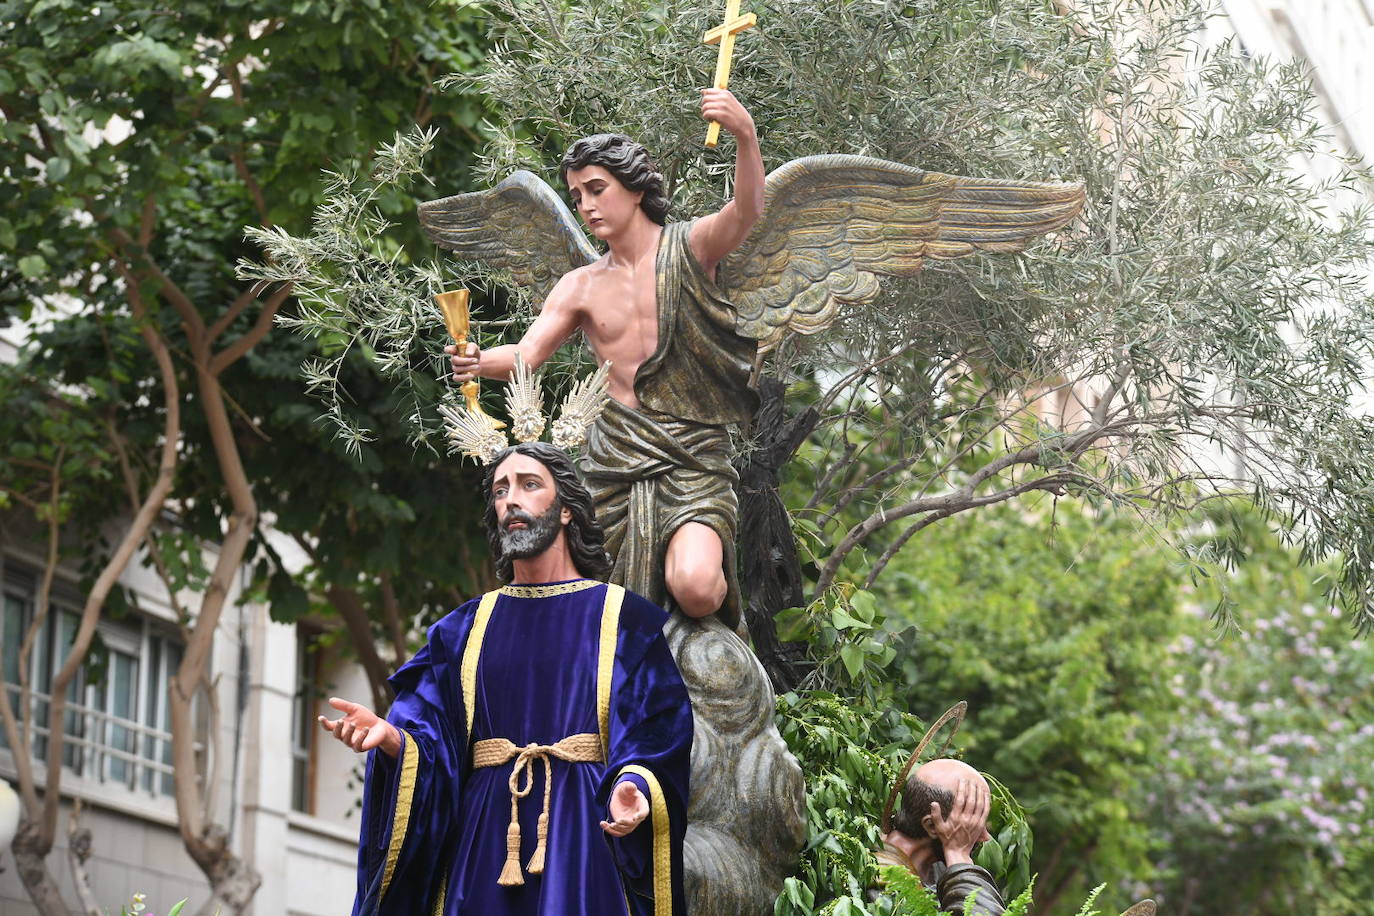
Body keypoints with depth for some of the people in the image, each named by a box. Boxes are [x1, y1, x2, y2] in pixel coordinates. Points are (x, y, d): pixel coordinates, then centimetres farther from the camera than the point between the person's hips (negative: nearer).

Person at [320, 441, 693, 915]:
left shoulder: (624, 618, 6)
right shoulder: (466, 628, 15)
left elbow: (655, 736, -4)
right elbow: (432, 734, 5)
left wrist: (632, 786, -25)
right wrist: (391, 739, -17)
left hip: (585, 839, -2)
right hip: (483, 843, 3)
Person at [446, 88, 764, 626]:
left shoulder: (688, 250, 0)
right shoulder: (581, 287, 13)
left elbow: (746, 212, -19)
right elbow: (528, 354, 5)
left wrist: (745, 136, -40)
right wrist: (480, 363, -20)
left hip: (693, 459, -4)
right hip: (615, 457, 4)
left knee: (694, 587, -25)